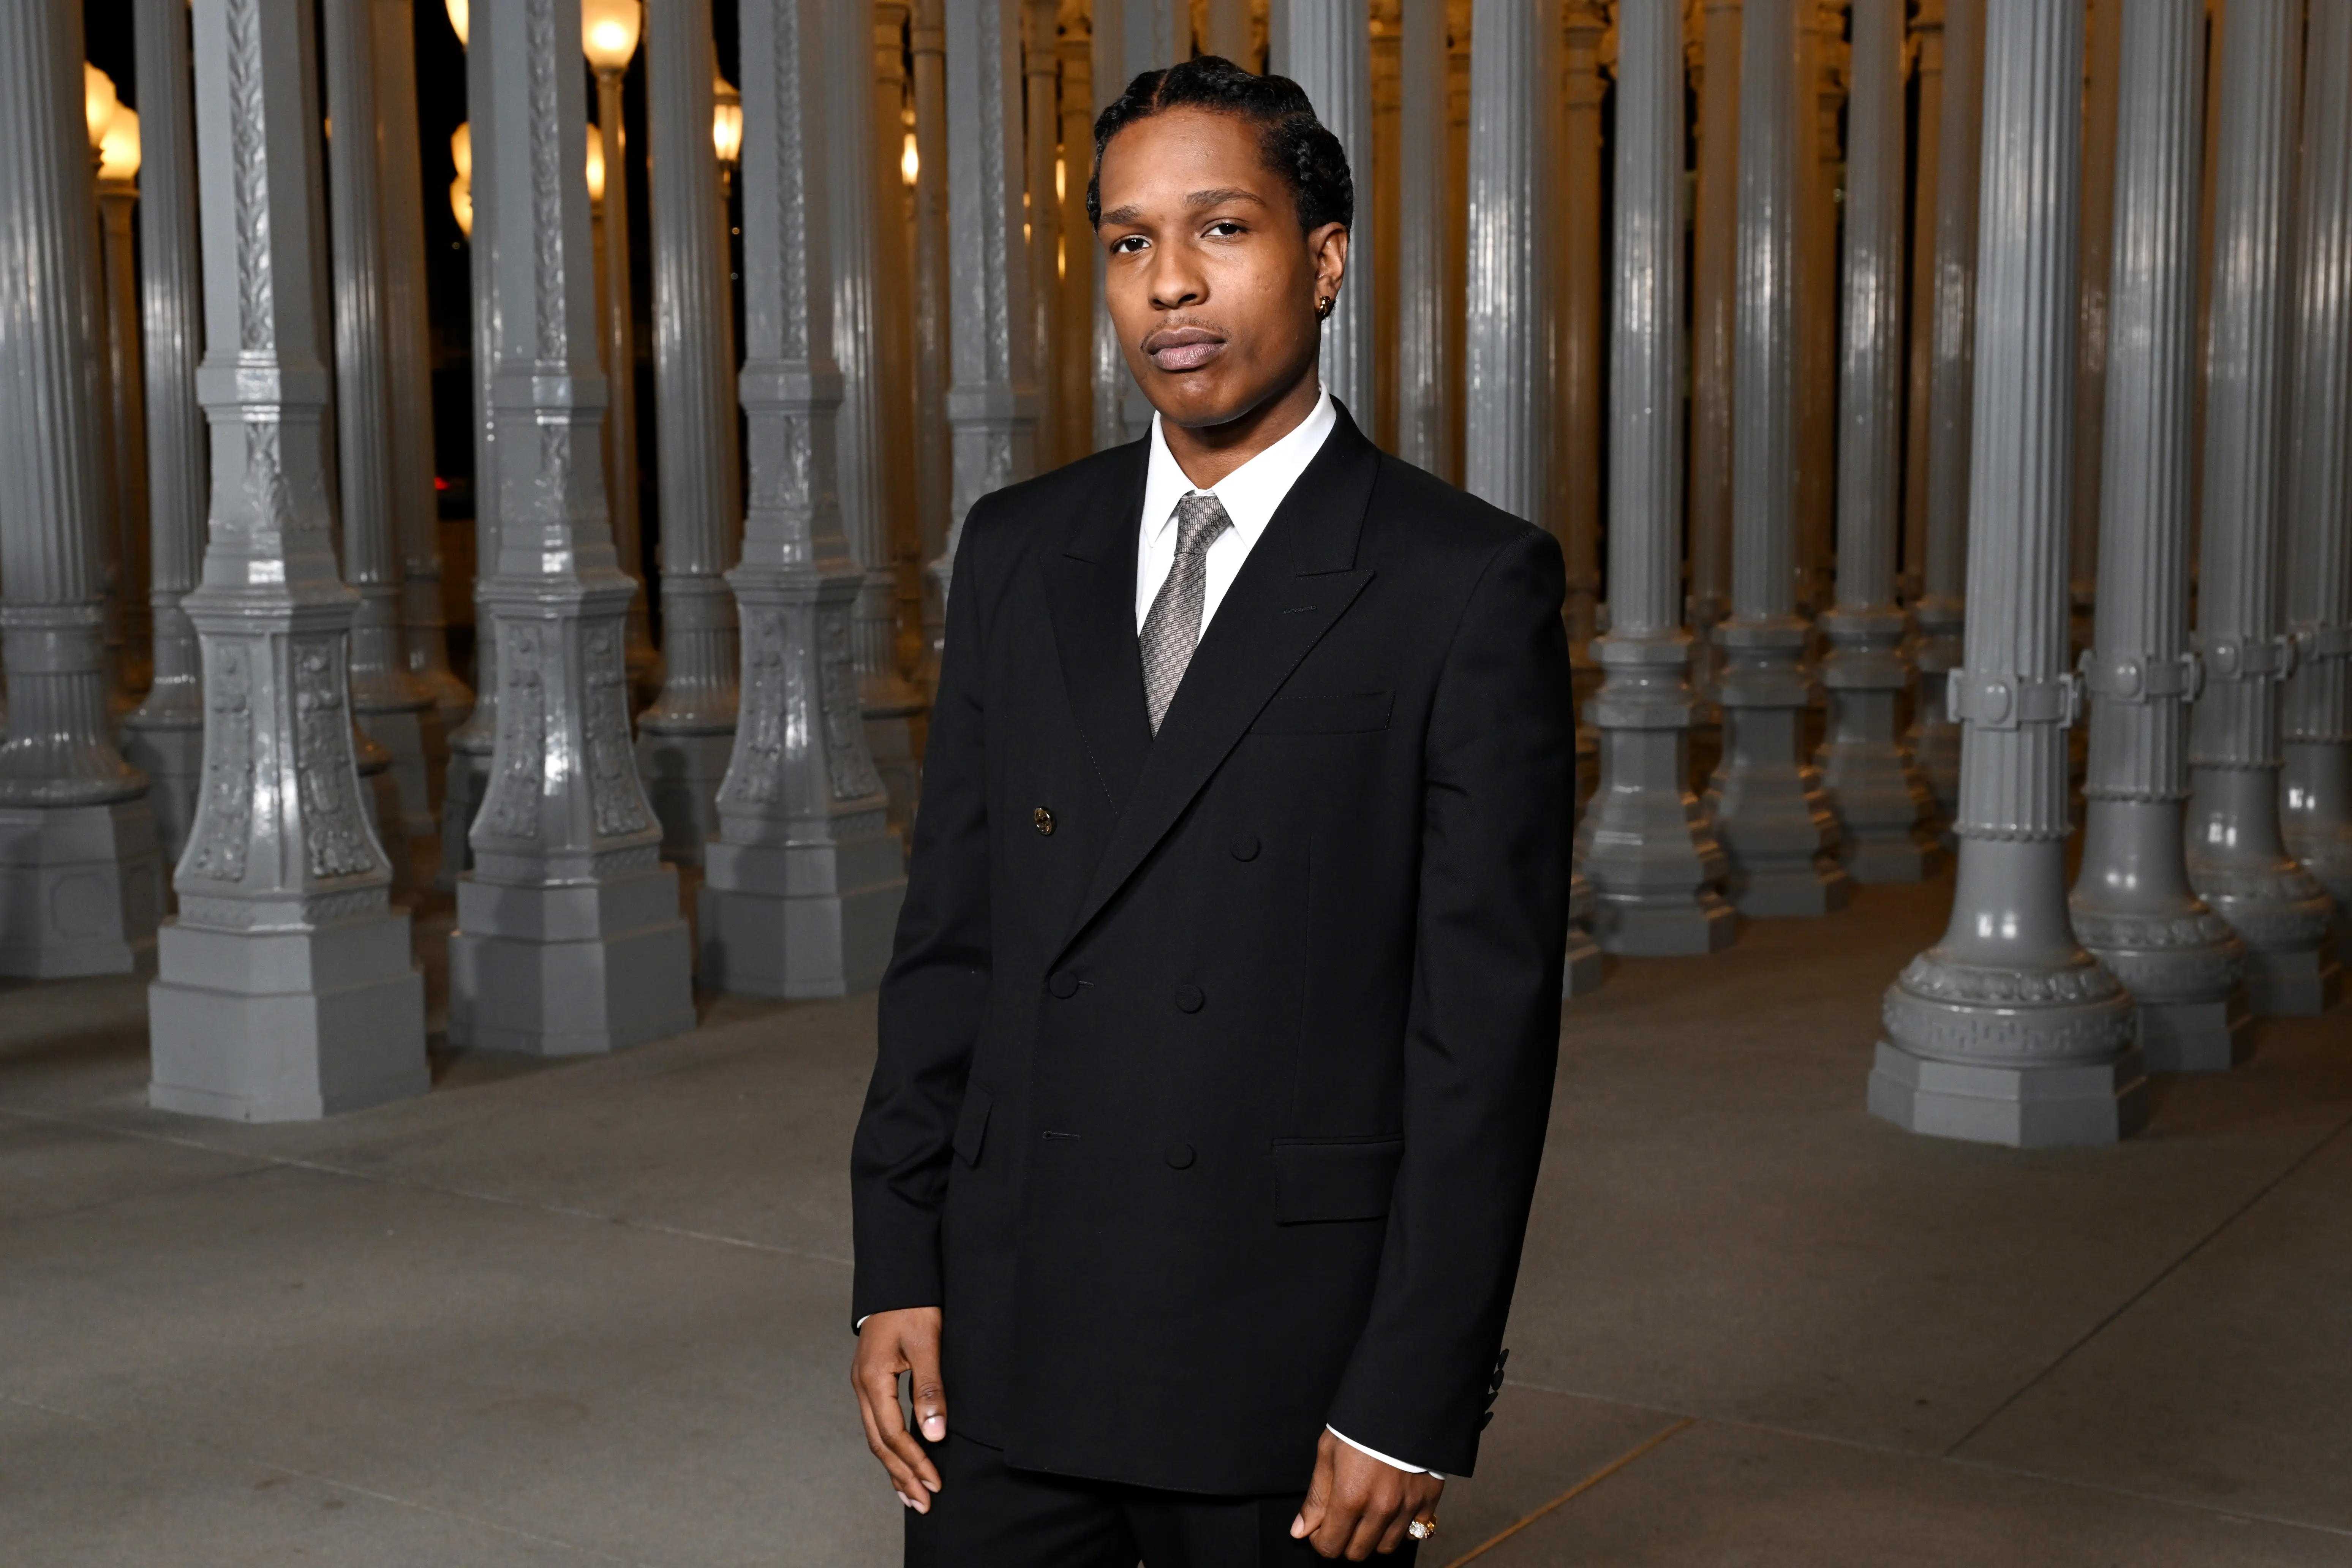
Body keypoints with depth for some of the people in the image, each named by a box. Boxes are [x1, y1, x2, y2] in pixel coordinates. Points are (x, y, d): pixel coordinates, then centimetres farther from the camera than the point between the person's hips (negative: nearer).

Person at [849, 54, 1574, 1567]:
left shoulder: (1470, 585, -8)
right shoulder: (1020, 551, 7)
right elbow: (949, 936, 9)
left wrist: (1414, 1401, -11)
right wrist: (897, 1265, 4)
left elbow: (1488, 1021, -10)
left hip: (1289, 1373, -3)